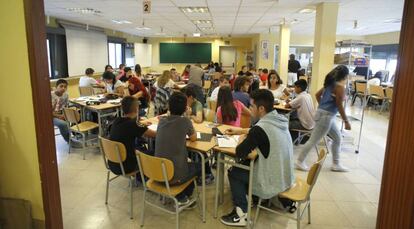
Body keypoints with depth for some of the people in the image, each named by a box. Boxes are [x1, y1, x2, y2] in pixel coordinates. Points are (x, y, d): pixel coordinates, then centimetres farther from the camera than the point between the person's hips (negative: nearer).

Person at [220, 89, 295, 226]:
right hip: (286, 177, 7)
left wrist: (242, 139, 0)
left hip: (275, 183, -7)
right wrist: (239, 131, 20)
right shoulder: (279, 120, -3)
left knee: (234, 173, 11)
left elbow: (239, 153, -20)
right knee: (248, 163, 25)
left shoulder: (261, 127, -27)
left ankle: (241, 215, 16)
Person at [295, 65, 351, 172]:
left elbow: (317, 94, 19)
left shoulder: (330, 83, 12)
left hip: (324, 113, 10)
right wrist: (346, 121, -10)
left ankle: (336, 164, 26)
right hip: (326, 115, -10)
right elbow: (339, 105, -16)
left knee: (337, 138, 18)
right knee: (313, 140, -2)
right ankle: (300, 162, 8)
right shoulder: (340, 86, -14)